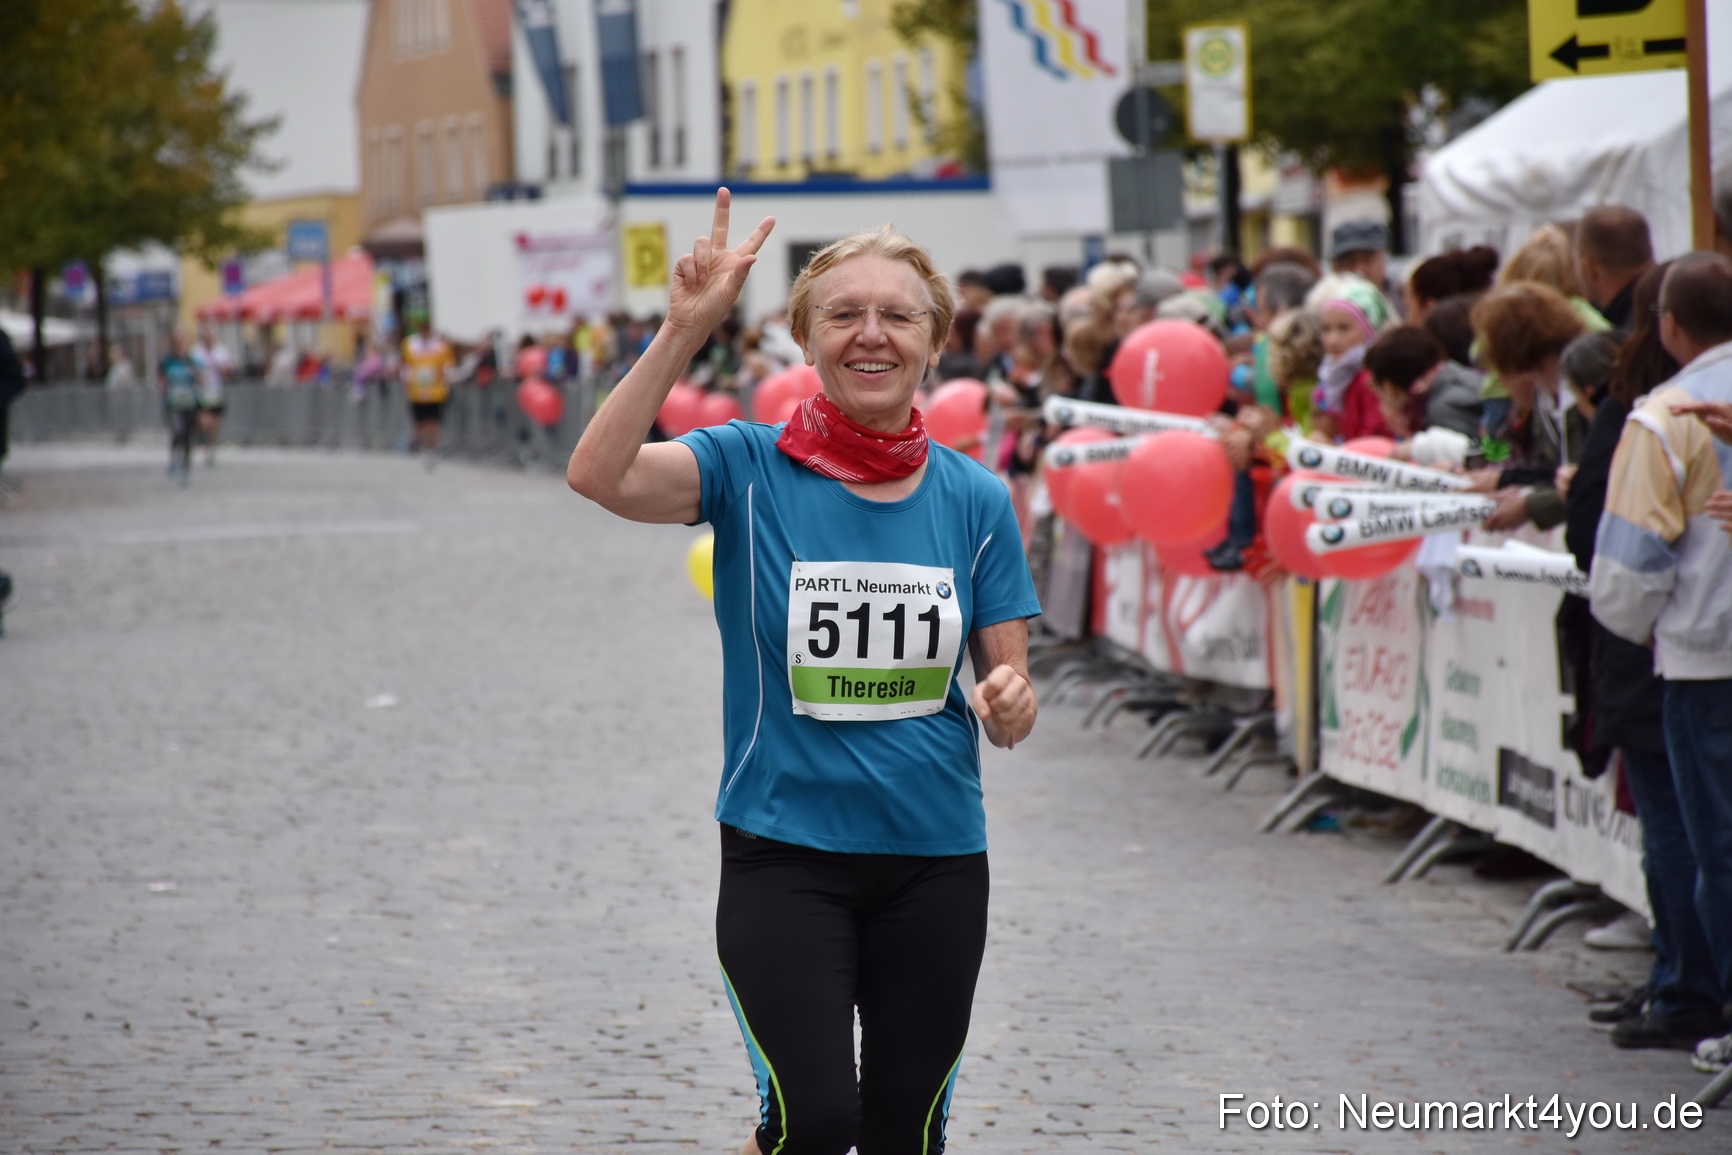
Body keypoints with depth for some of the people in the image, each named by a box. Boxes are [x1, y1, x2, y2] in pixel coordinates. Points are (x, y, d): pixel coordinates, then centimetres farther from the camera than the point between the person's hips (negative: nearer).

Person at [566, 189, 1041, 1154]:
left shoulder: (974, 498, 2)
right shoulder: (752, 469, -6)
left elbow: (1010, 684, 7)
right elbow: (601, 475, -24)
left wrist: (1010, 706, -17)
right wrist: (688, 327, -31)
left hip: (935, 857, 3)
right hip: (784, 854, -3)